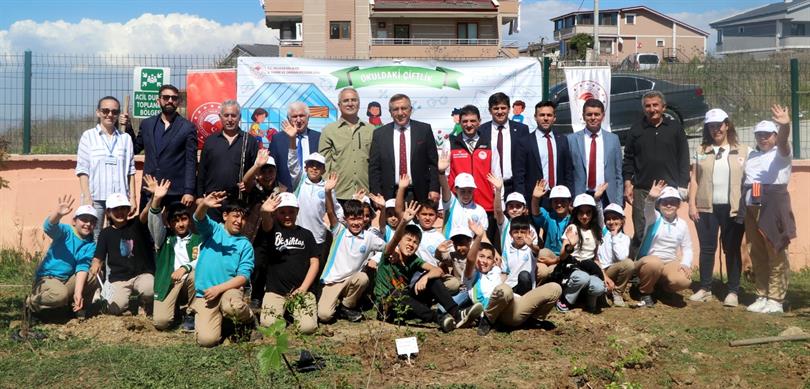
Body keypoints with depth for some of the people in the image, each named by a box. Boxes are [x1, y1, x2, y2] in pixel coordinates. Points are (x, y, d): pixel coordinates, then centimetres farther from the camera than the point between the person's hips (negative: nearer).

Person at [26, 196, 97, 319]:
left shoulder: (90, 245, -1)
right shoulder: (65, 231, -10)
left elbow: (83, 268, -14)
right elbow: (50, 227, -32)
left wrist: (78, 293, -28)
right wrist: (58, 213, -56)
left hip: (69, 281, 4)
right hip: (47, 278, -4)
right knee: (60, 294, -36)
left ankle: (77, 305, 3)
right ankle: (31, 302, -5)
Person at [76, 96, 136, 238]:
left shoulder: (125, 138, 11)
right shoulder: (88, 136, 5)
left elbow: (130, 171, 11)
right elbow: (82, 169, 2)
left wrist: (132, 198, 6)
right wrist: (86, 197, -7)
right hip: (95, 198, -2)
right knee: (93, 238, -1)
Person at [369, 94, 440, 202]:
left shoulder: (424, 130, 4)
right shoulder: (379, 134, 6)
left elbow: (433, 163, 4)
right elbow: (374, 167, 5)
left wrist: (434, 189, -5)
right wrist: (376, 196, -3)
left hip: (419, 195, 0)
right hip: (390, 195, 1)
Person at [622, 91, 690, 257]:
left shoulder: (675, 128, 8)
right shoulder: (636, 130, 9)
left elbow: (684, 158, 7)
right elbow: (628, 159, 9)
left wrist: (682, 186, 0)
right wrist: (628, 183, 0)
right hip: (642, 190, 0)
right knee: (640, 234, 0)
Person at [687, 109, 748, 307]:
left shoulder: (743, 151, 6)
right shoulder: (701, 152, 10)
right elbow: (694, 179, 9)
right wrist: (692, 204, 0)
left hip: (733, 209, -2)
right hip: (706, 208, 2)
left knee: (732, 249, 3)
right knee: (707, 248, 6)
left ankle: (733, 291, 9)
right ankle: (705, 288, 15)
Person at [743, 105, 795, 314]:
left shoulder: (781, 154, 1)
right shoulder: (752, 155, 18)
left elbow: (783, 142, -22)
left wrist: (785, 126, -44)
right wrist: (743, 207, 8)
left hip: (774, 207, -6)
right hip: (752, 209, 6)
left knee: (776, 254, -5)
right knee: (758, 255, 10)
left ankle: (776, 300, 0)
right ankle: (762, 296, 18)